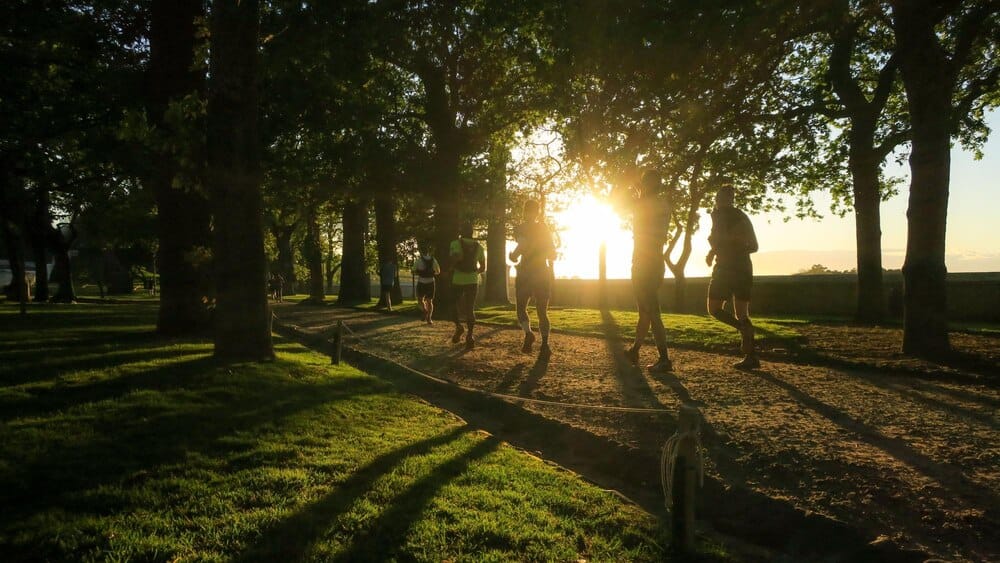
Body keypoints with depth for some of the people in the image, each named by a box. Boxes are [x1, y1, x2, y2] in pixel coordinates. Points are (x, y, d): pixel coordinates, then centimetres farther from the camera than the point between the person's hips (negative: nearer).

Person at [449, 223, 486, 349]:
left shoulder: (456, 243, -3)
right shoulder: (478, 246, 9)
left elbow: (455, 257, -23)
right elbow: (483, 268, 13)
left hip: (458, 280, -2)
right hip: (473, 281, 2)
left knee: (455, 305, 16)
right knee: (470, 309, 6)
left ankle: (458, 326, -6)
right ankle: (469, 335, -6)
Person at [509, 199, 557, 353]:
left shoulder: (520, 229, -5)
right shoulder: (545, 229, 8)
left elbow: (522, 246, -23)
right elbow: (553, 255, 7)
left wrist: (513, 255, -4)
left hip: (525, 273, -3)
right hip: (543, 274, 3)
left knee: (521, 308, 8)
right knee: (542, 311, 11)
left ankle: (528, 333, -19)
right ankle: (545, 343, -1)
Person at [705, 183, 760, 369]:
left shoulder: (719, 213, -3)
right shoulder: (742, 216, 18)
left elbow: (715, 239, -19)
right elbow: (753, 246, 18)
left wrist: (712, 252, -3)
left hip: (726, 268, -7)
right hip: (744, 267, 7)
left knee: (715, 309, 1)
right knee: (742, 313, 8)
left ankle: (745, 329, -21)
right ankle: (751, 356, 2)